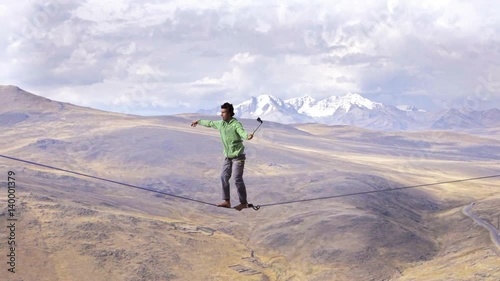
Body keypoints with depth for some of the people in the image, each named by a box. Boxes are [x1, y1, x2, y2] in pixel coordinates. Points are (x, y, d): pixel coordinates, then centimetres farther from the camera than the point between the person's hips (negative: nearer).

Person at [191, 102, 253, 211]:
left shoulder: (236, 124, -16)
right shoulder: (221, 124, 7)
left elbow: (242, 132, -35)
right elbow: (210, 123, 26)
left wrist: (248, 136, -59)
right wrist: (199, 121, 42)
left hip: (238, 156, -8)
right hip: (228, 156, 8)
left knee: (238, 179, -9)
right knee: (224, 177, 4)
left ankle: (243, 203, -2)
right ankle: (226, 201, 9)